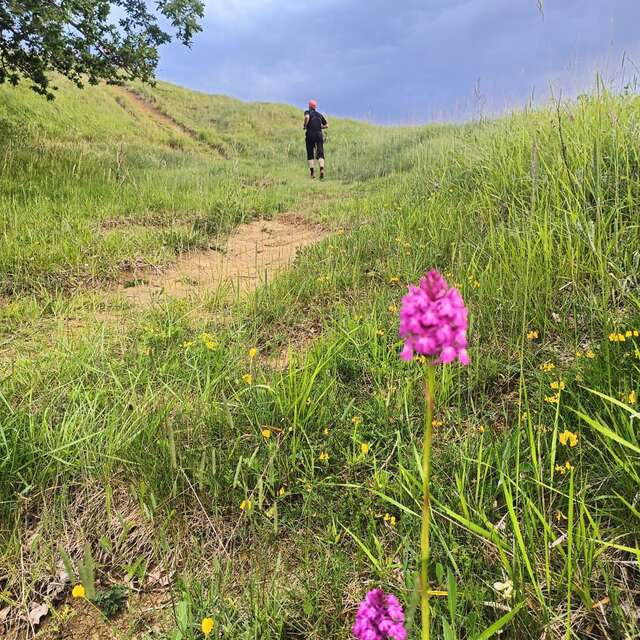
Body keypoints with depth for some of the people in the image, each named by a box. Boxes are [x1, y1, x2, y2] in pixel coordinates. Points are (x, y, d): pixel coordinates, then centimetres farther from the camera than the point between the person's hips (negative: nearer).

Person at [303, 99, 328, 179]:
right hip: (319, 134, 2)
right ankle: (322, 168, -26)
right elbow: (326, 125, 18)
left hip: (310, 134, -2)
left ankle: (312, 172, 0)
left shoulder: (308, 112, 5)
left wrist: (305, 126, -6)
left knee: (310, 154, 6)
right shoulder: (320, 114, 17)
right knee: (320, 153, -2)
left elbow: (307, 117, -20)